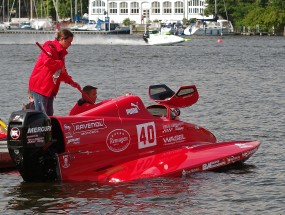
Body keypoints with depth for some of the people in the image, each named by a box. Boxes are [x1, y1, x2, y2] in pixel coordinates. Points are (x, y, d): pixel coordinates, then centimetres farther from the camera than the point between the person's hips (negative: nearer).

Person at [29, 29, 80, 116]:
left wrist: (71, 82, 11)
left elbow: (61, 72, 23)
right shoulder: (50, 47, -11)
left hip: (50, 87, 10)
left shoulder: (61, 52, 18)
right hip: (40, 85, -10)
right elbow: (47, 61, -29)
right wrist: (61, 64, -15)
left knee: (49, 114, 10)